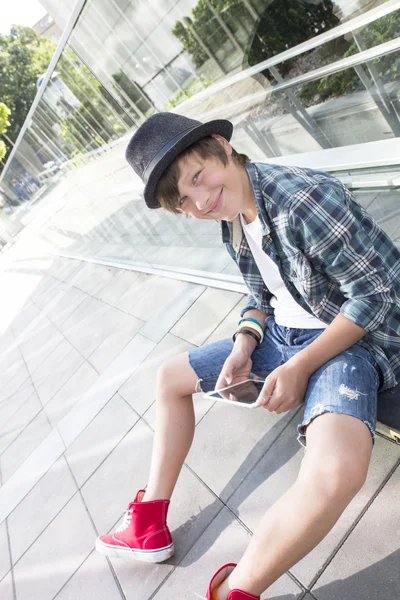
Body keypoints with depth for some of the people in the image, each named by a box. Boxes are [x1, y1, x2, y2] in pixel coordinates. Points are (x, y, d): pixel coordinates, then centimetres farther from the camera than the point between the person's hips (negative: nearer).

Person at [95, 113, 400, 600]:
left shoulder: (305, 196, -25)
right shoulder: (232, 223, 1)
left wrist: (300, 368, -23)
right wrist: (245, 345, -8)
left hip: (351, 339, -8)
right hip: (280, 334, 8)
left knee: (335, 471, -38)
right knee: (169, 378, 14)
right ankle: (149, 526, 19)